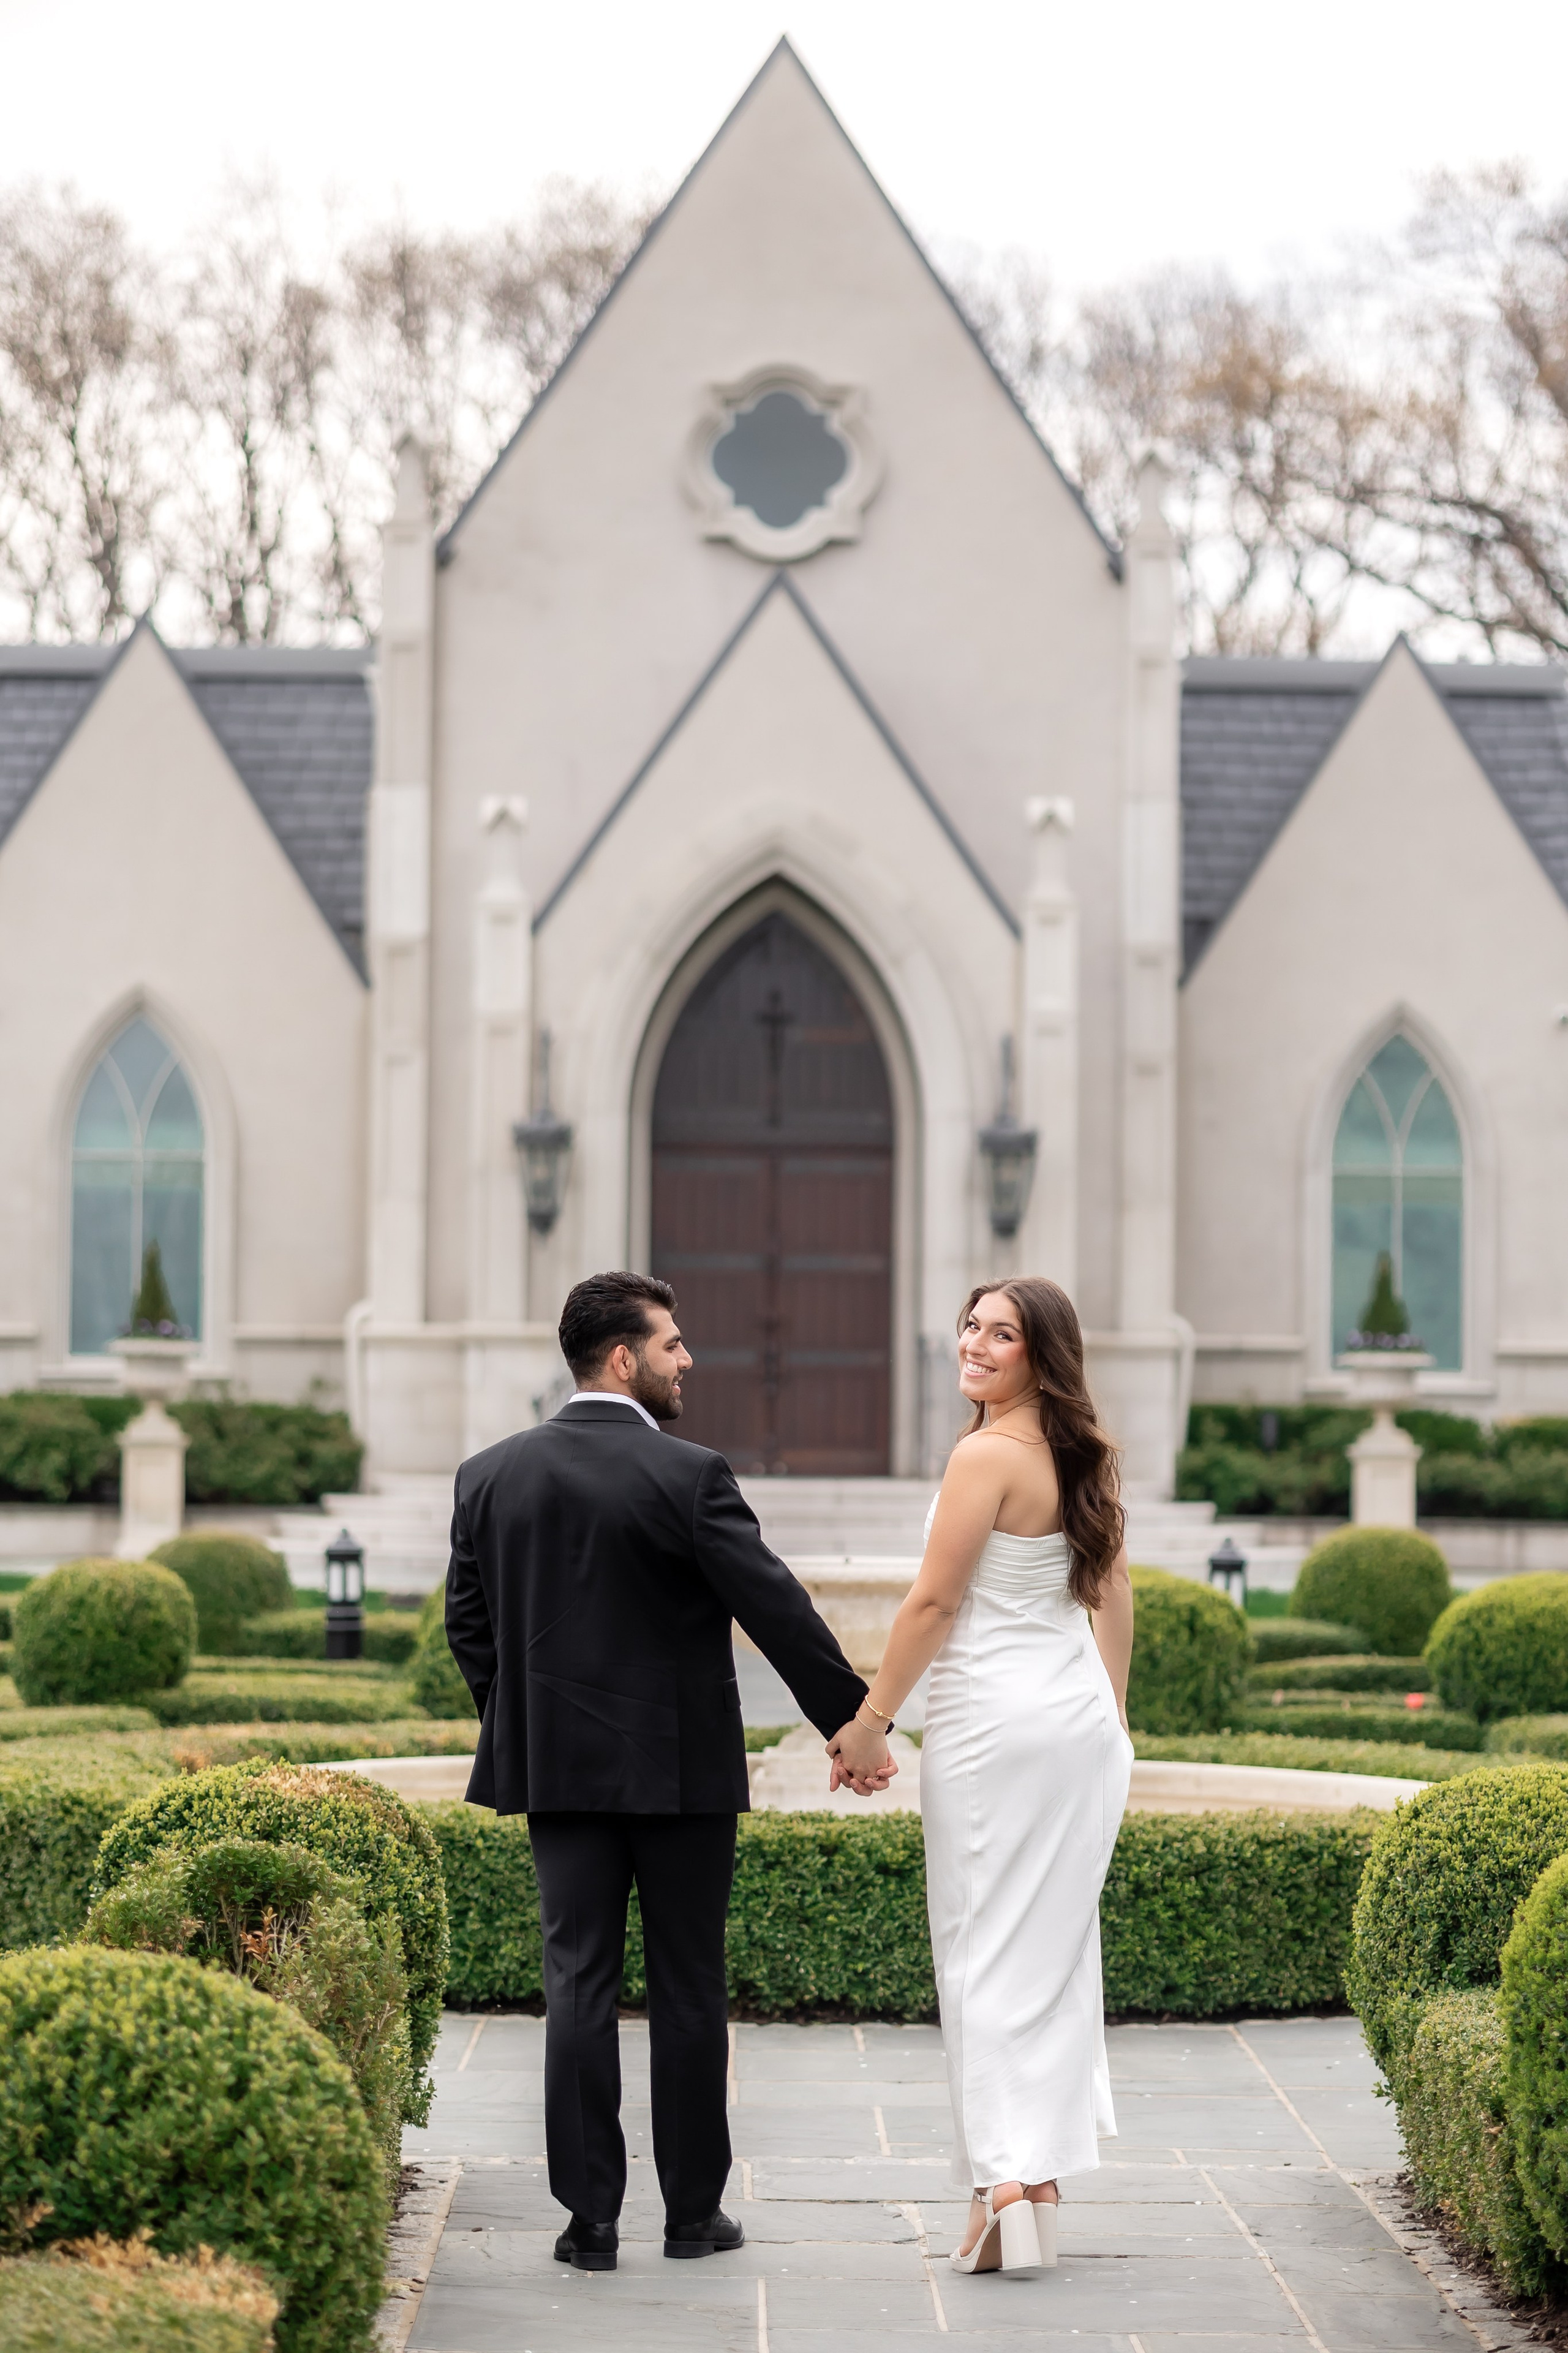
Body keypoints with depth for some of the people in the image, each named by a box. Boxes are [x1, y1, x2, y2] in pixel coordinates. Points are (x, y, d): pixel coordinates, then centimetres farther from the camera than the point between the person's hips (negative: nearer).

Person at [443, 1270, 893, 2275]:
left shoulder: (491, 1475, 2)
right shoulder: (688, 1476, -13)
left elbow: (468, 1621, 8)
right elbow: (776, 1607, -12)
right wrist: (853, 1719, -4)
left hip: (560, 1768, 4)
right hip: (682, 1769, -4)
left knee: (580, 1982, 4)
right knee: (689, 1987, 7)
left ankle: (590, 2218, 2)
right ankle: (693, 2210, 14)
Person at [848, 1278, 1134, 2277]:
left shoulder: (988, 1455, -15)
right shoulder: (1085, 1455, 9)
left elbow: (933, 1604, -14)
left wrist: (871, 1718, -5)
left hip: (996, 1721, -7)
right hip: (1082, 1717, 7)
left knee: (986, 1945, -3)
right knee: (1055, 1940, 10)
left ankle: (1006, 2184, -9)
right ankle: (1043, 2172, 14)